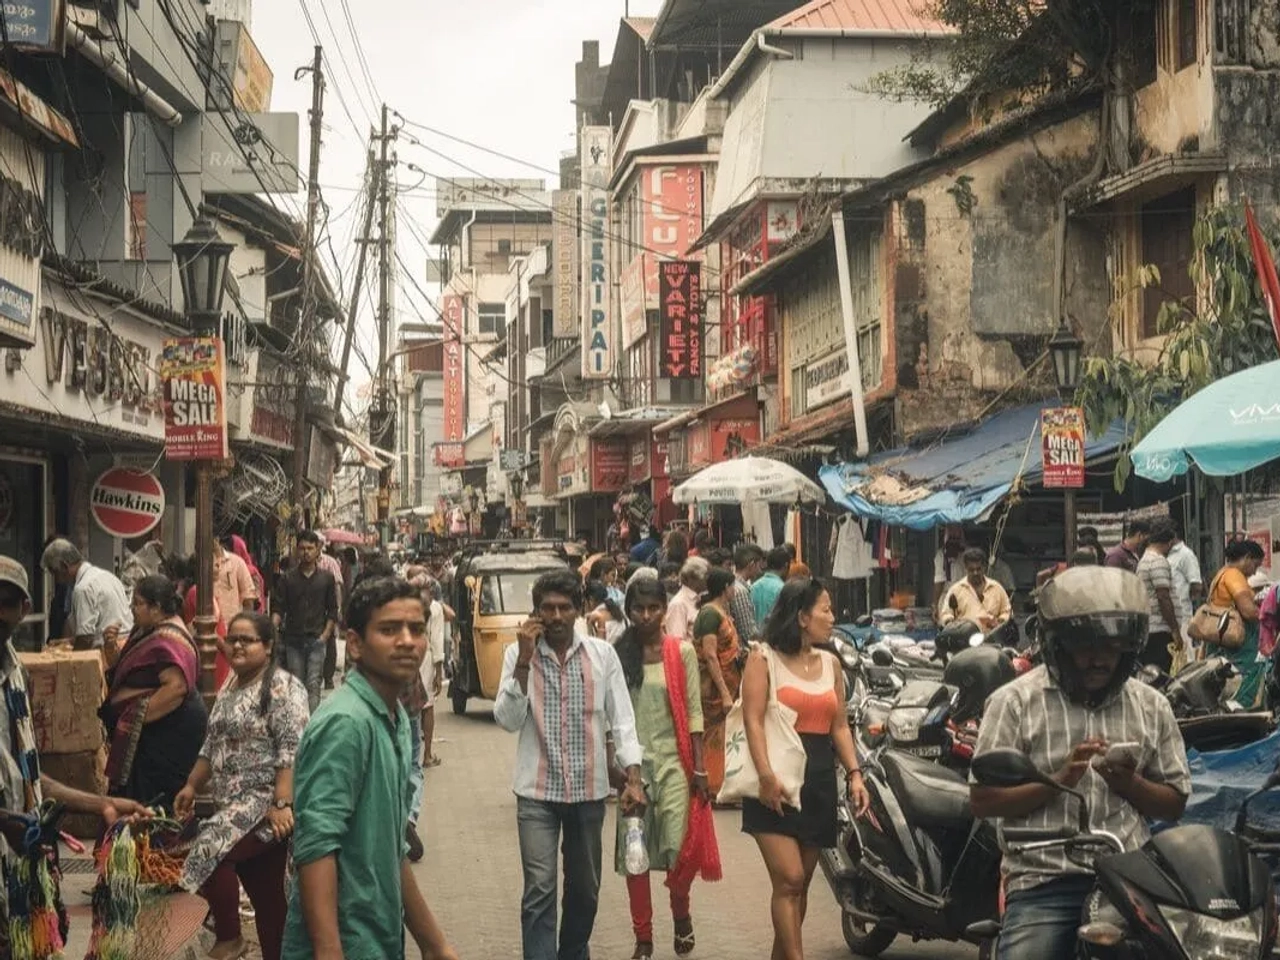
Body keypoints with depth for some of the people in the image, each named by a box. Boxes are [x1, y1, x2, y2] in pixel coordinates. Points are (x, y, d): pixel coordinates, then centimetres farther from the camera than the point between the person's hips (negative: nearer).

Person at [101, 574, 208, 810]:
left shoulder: (168, 640, -18)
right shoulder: (146, 631, 14)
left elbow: (176, 687, -29)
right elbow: (123, 672, 20)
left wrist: (139, 716, -25)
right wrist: (112, 648, 0)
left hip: (170, 731, -10)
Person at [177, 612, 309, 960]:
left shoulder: (282, 687, -12)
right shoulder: (229, 688, 15)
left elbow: (292, 751, -20)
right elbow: (213, 745, 24)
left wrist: (282, 804, -26)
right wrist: (192, 786, 18)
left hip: (266, 804, -8)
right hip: (237, 803, 8)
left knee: (209, 850, -21)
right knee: (265, 897, 10)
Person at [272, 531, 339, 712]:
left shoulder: (326, 578, 4)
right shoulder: (288, 578, 5)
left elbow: (332, 611, 7)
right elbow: (279, 608, 3)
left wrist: (325, 634, -3)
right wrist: (273, 627, -15)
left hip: (317, 639, -1)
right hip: (293, 639, 1)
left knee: (313, 685, -8)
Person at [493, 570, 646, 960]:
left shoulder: (602, 654, -1)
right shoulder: (518, 654, -3)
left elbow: (622, 719, 0)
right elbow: (508, 721, -10)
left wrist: (633, 778, -8)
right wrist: (524, 661, -18)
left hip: (589, 789, 2)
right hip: (537, 791, -2)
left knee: (585, 888, 15)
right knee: (539, 890, -8)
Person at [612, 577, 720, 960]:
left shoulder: (682, 652, 2)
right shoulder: (617, 655, 3)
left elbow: (694, 713, 1)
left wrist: (700, 769, -3)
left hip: (674, 760, -1)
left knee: (683, 848, -10)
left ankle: (681, 911, 21)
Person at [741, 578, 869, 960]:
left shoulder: (831, 664, 15)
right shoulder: (764, 659, -2)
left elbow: (840, 726, 15)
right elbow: (752, 720, -11)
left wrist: (854, 774, 1)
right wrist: (766, 775, -22)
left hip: (819, 778, 6)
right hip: (778, 780, -6)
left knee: (800, 883, 9)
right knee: (789, 879, -13)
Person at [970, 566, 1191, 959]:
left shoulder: (1151, 705, 15)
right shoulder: (1015, 701, 4)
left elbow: (1175, 804, 17)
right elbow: (983, 800, -1)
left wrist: (1129, 784, -5)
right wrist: (1058, 781, -14)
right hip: (1044, 883, -3)